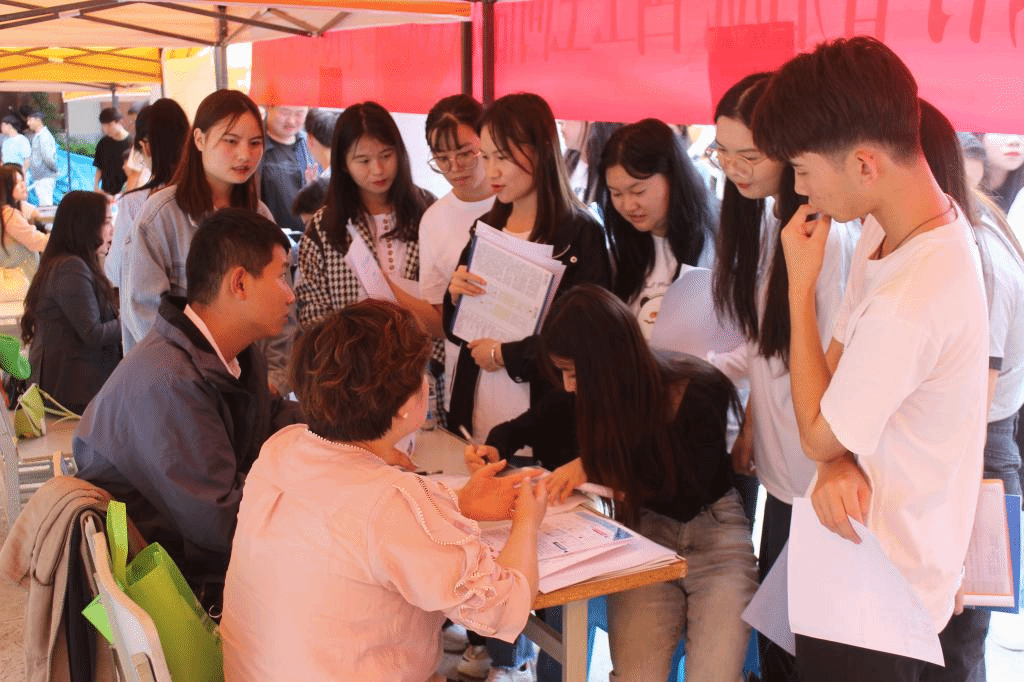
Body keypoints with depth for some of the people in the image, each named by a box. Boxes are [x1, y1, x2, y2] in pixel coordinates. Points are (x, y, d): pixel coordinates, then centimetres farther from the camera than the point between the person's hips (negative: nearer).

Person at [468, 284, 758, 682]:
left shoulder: (698, 391, -21)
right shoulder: (590, 395, -9)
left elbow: (686, 499, -18)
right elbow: (531, 428, 11)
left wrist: (595, 470, -22)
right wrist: (494, 451, -10)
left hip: (714, 534, -2)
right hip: (644, 534, 3)